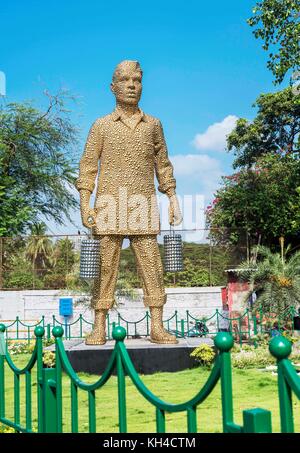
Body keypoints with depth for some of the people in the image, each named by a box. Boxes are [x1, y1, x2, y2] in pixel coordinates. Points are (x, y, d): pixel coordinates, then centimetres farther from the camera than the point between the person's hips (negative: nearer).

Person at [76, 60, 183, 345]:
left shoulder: (153, 125, 12)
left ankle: (157, 328, 2)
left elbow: (163, 166, 16)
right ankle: (99, 329, 7)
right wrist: (84, 205, -7)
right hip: (109, 206, -1)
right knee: (105, 266, 0)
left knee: (151, 266, -3)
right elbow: (87, 167, 3)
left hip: (142, 207, 2)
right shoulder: (101, 126, 6)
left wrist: (173, 200, 8)